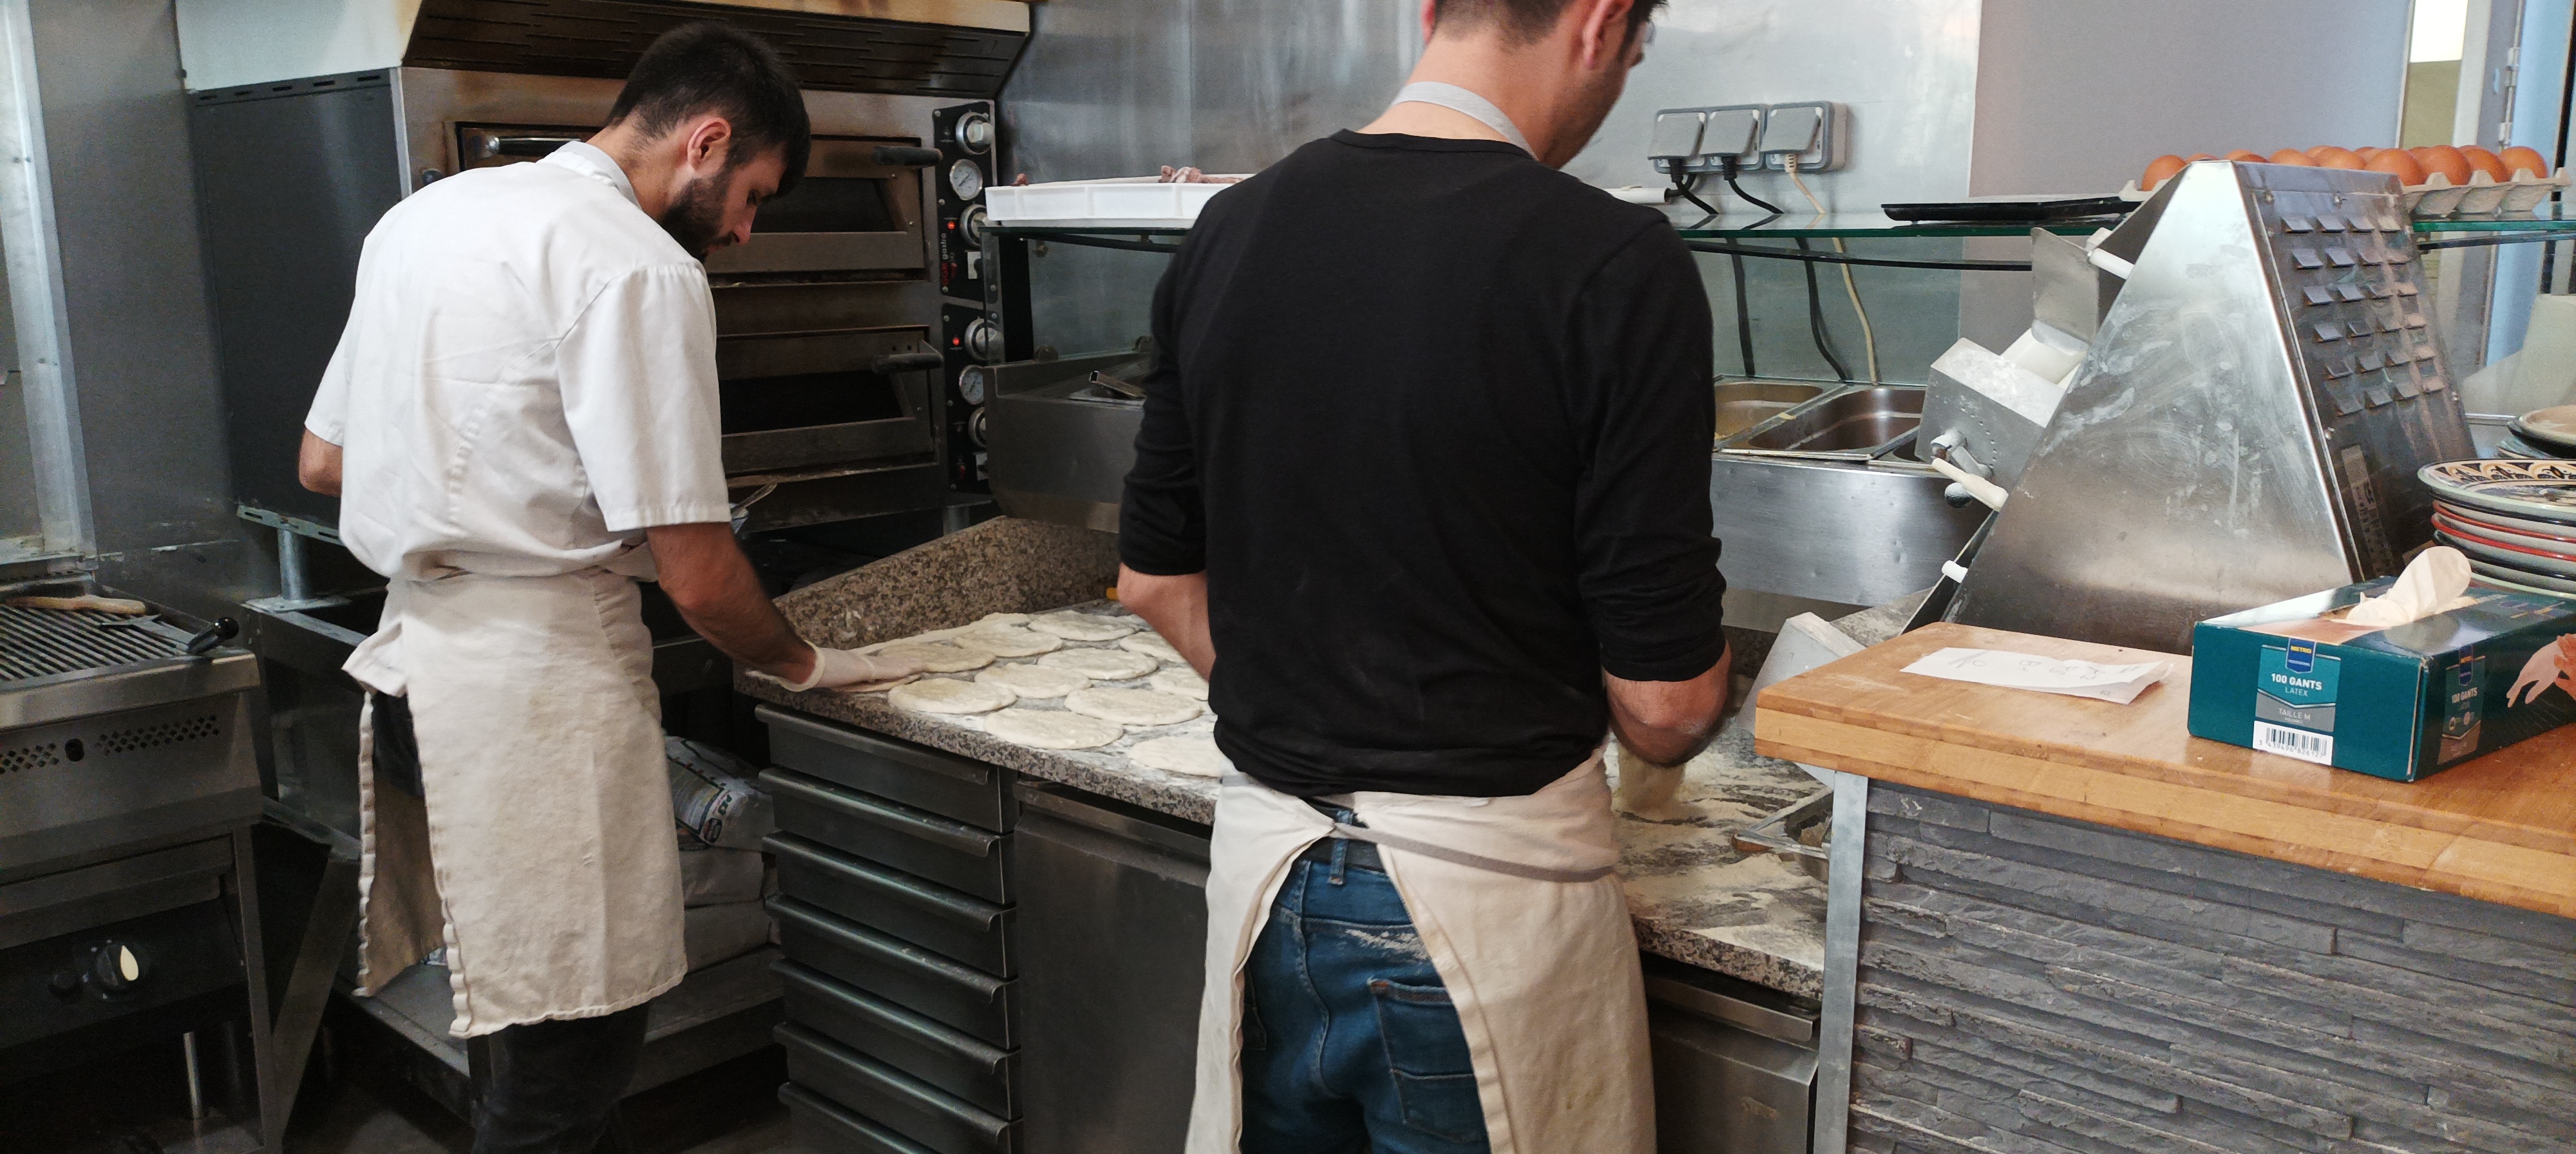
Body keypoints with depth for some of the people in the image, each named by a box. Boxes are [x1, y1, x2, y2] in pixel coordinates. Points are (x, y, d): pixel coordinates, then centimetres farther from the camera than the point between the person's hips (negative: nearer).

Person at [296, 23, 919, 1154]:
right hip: (539, 670, -9)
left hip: (414, 642, 9)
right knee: (570, 1047, 1)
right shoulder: (641, 268, -15)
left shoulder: (425, 214, 13)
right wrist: (805, 664, 1)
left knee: (545, 1015, 18)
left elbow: (322, 463, 20)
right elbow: (698, 576, -16)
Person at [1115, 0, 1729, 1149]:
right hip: (1485, 880, -4)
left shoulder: (1229, 231, -1)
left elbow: (1155, 580, 8)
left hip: (1264, 854, 5)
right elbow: (1664, 702, -14)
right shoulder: (1617, 266, -17)